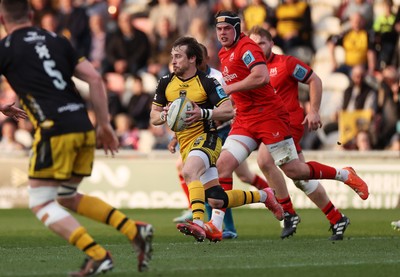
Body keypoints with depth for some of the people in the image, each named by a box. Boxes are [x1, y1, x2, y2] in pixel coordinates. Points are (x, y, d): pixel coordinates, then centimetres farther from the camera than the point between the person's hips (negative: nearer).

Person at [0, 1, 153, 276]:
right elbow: (95, 78, 11)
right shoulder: (57, 41, 17)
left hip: (54, 129, -7)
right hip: (84, 128, 7)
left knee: (41, 203, 3)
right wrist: (104, 124, 14)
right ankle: (136, 230, 9)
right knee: (67, 197, 22)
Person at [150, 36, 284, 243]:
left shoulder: (207, 82, -8)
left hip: (206, 138, -6)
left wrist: (203, 113, -25)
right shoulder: (166, 83, 7)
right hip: (185, 145, 6)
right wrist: (164, 115, -12)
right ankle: (263, 196, 29)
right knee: (216, 199, 7)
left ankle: (198, 222, -46)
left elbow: (228, 111, -11)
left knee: (189, 172, -37)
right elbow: (153, 117, 11)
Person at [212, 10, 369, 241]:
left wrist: (229, 88, -19)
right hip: (245, 120, 8)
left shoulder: (246, 47, -12)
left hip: (270, 116, -8)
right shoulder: (224, 54, 16)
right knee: (224, 164, -7)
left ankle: (345, 175, 15)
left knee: (293, 170, -5)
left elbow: (261, 77, -27)